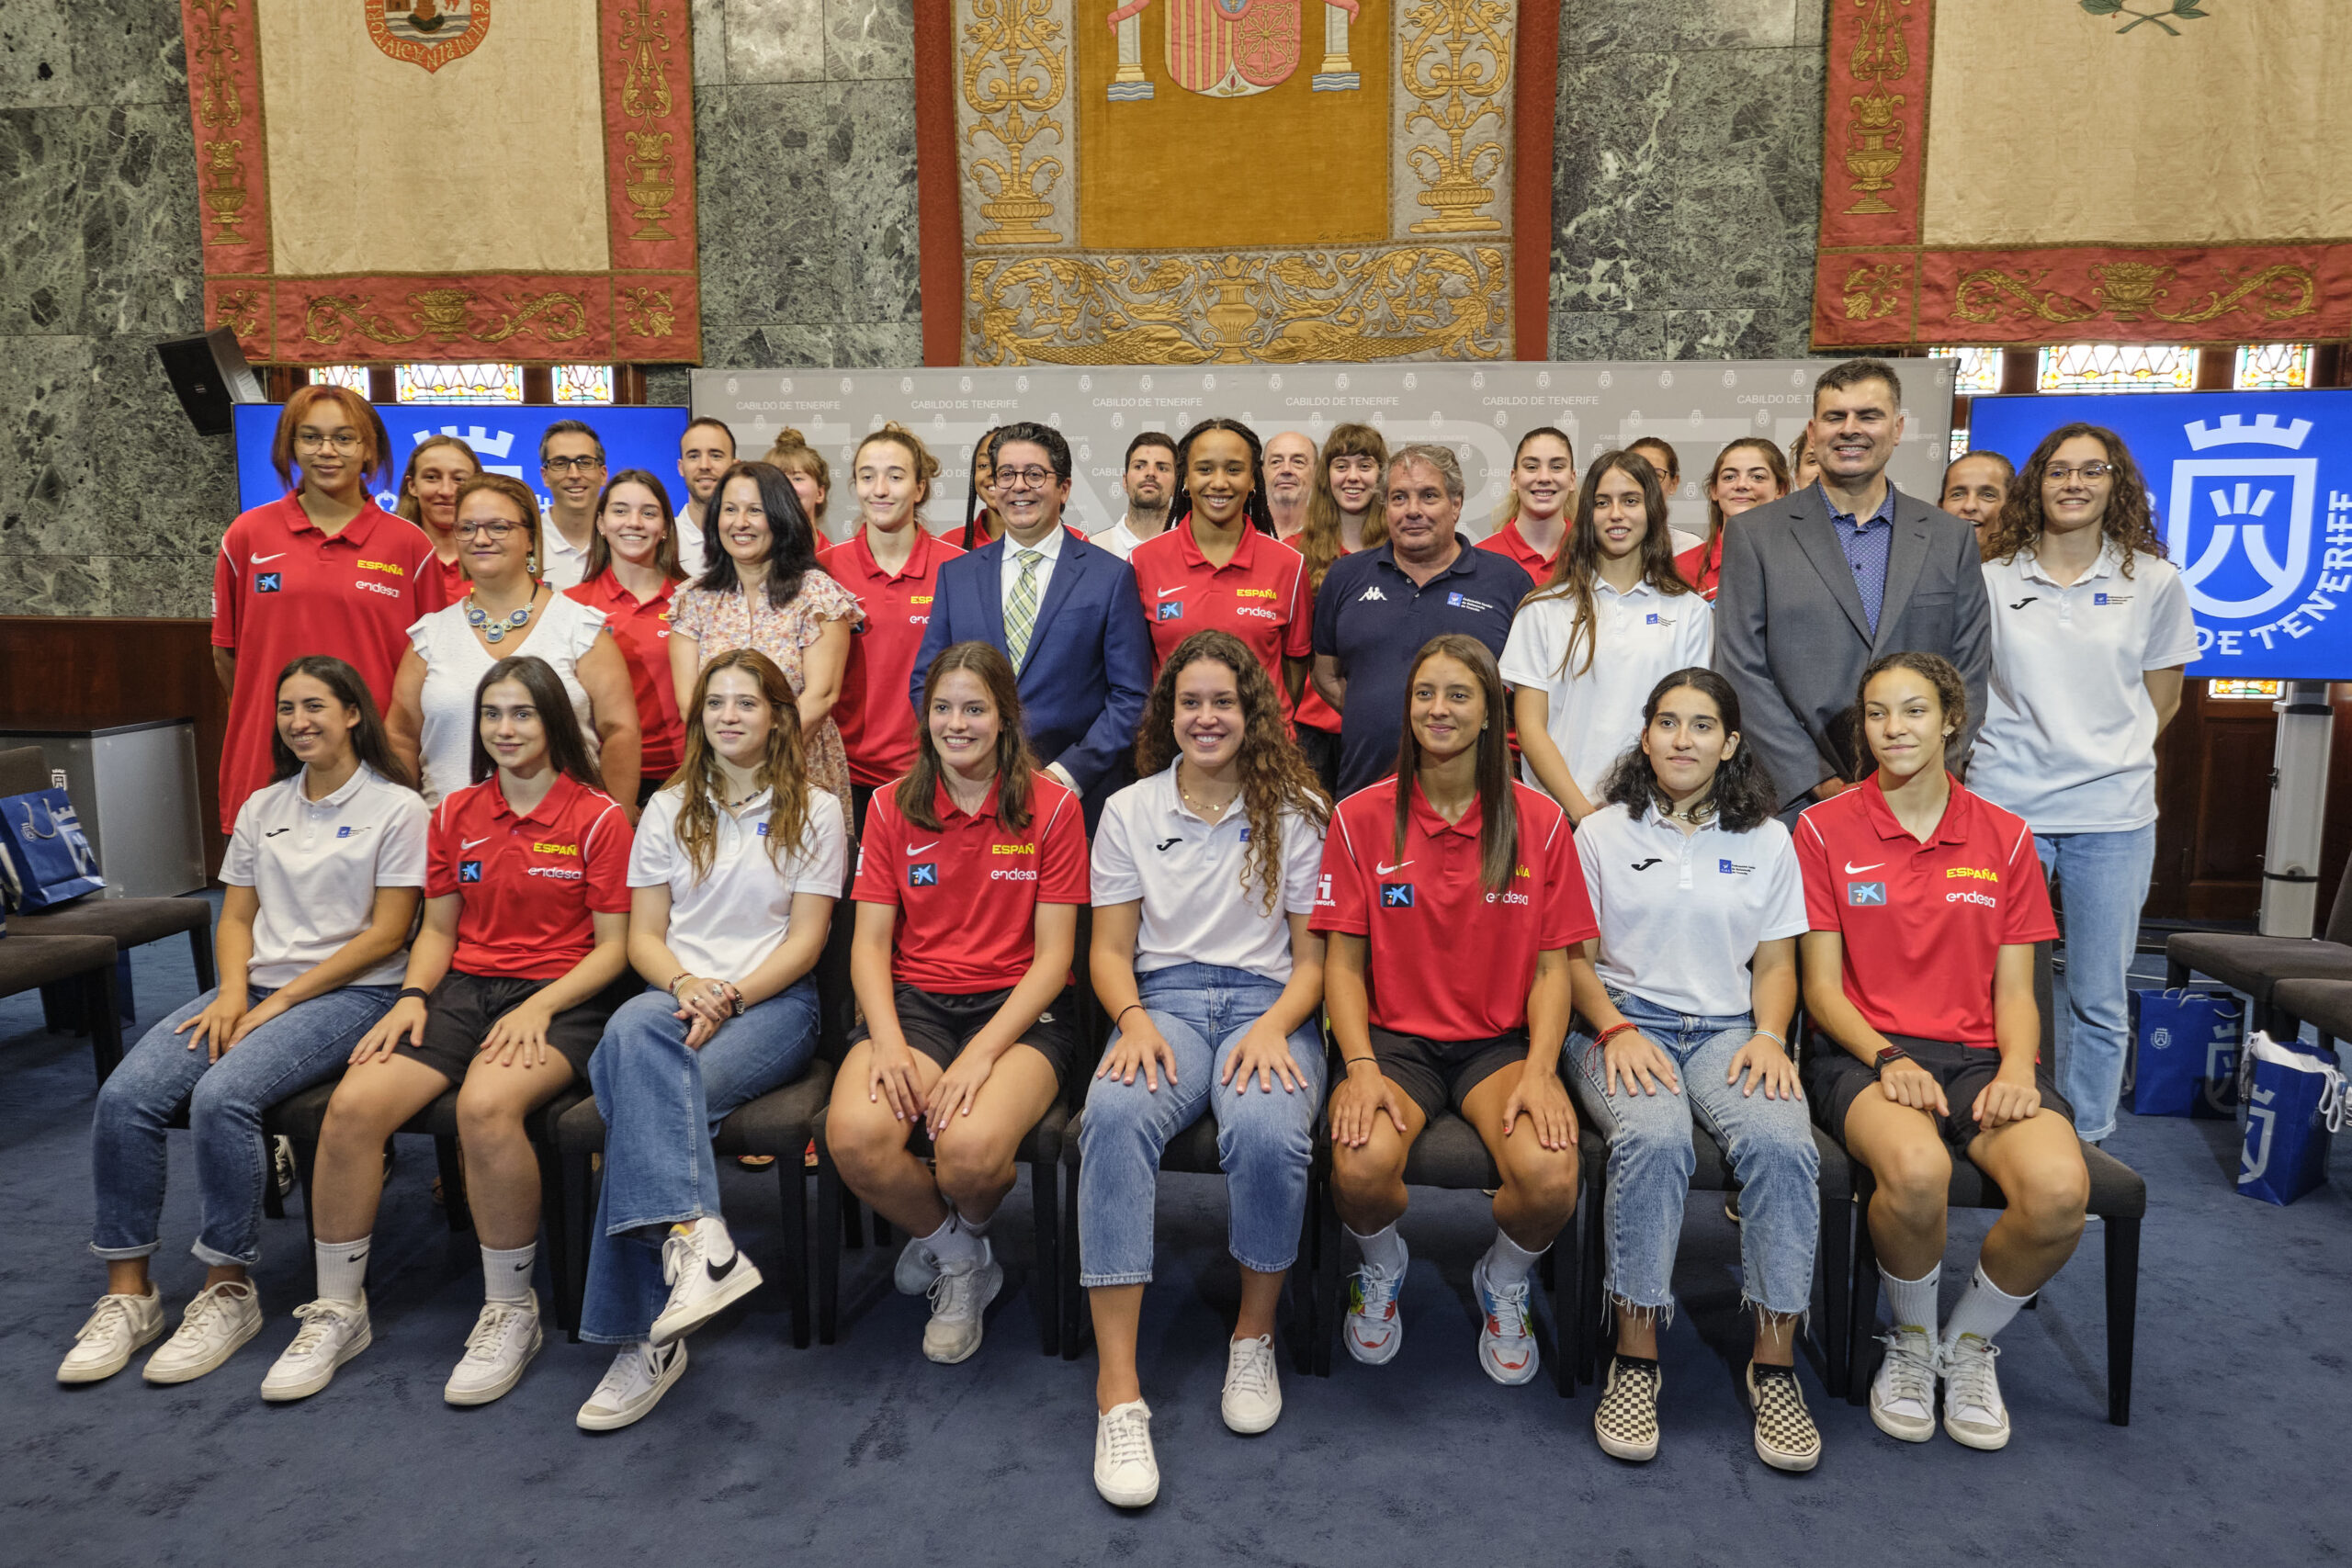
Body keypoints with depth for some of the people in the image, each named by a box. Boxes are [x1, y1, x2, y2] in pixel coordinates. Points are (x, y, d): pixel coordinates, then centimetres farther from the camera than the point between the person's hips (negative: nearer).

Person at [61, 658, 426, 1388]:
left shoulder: (396, 807, -2)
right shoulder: (262, 807, 18)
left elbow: (386, 932, -8)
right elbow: (236, 917, 15)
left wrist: (280, 1002, -12)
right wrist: (232, 992, -6)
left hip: (348, 992, -6)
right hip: (255, 987, 6)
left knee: (222, 1095, -30)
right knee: (125, 1095, -17)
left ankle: (228, 1291, -15)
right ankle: (128, 1292, -7)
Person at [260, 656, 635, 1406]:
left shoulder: (597, 816, -2)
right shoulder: (454, 815, 14)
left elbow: (613, 946, -3)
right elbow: (438, 928, 17)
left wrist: (539, 1008, -16)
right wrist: (413, 996, -2)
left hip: (563, 996, -5)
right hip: (464, 987, 5)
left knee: (486, 1104, -35)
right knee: (353, 1103, -21)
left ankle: (511, 1312, -15)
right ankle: (338, 1310, -1)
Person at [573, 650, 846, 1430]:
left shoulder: (813, 811, 9)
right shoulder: (669, 810, 18)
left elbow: (805, 940, 1)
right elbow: (643, 935, 11)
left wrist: (731, 997, -15)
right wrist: (684, 984, -11)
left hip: (772, 1001, -2)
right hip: (678, 994, 3)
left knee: (646, 1092, -31)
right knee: (634, 1027, -37)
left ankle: (644, 1336, -31)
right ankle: (695, 1236, -48)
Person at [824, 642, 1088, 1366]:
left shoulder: (1050, 805, -1)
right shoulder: (892, 807, 8)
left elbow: (1053, 954, -4)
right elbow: (871, 942, 5)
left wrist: (983, 1052, -16)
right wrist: (888, 1041, -14)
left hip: (1018, 1006, -2)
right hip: (915, 1000, 3)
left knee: (972, 1146, -32)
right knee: (855, 1136, -28)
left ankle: (958, 1236, 10)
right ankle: (958, 1254, 6)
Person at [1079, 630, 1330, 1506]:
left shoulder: (1299, 811, 9)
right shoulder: (1129, 811, 14)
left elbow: (1313, 958, 7)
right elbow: (1110, 949, 11)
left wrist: (1274, 1027, -13)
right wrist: (1134, 1019, -10)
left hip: (1268, 1004, -1)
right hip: (1163, 1000, 1)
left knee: (1267, 1131, -35)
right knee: (1115, 1116, -34)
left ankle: (1255, 1336, -6)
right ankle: (1117, 1388, -30)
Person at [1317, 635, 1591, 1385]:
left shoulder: (1539, 822, 2)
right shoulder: (1361, 818, 1)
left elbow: (1552, 966, 2)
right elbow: (1344, 962, 1)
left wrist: (1539, 1070, -14)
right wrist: (1361, 1067, -14)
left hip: (1499, 1042, 1)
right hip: (1396, 1038, 0)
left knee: (1551, 1175, -29)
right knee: (1361, 1166, -31)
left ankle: (1503, 1282, 11)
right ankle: (1382, 1268, 10)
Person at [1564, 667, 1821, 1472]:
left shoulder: (1766, 840, 15)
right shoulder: (1600, 833, 10)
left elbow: (1775, 964, 15)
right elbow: (1574, 957, 8)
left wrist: (1769, 1035, -5)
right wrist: (1614, 1029, -10)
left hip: (1727, 1029, 2)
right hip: (1625, 1021, -1)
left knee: (1782, 1141, -31)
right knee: (1654, 1138, -35)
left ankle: (1775, 1363, -19)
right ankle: (1635, 1359, -23)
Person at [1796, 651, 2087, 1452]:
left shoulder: (2004, 837, 11)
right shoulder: (1825, 829, 3)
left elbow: (2014, 988, 9)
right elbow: (1822, 985, 1)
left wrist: (2016, 1068, -11)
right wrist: (1886, 1057, -16)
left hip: (1977, 1052, 3)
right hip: (1864, 1053, -2)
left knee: (2059, 1190, -29)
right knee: (1915, 1170, -36)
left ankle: (1968, 1344, 3)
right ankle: (1911, 1342, -2)